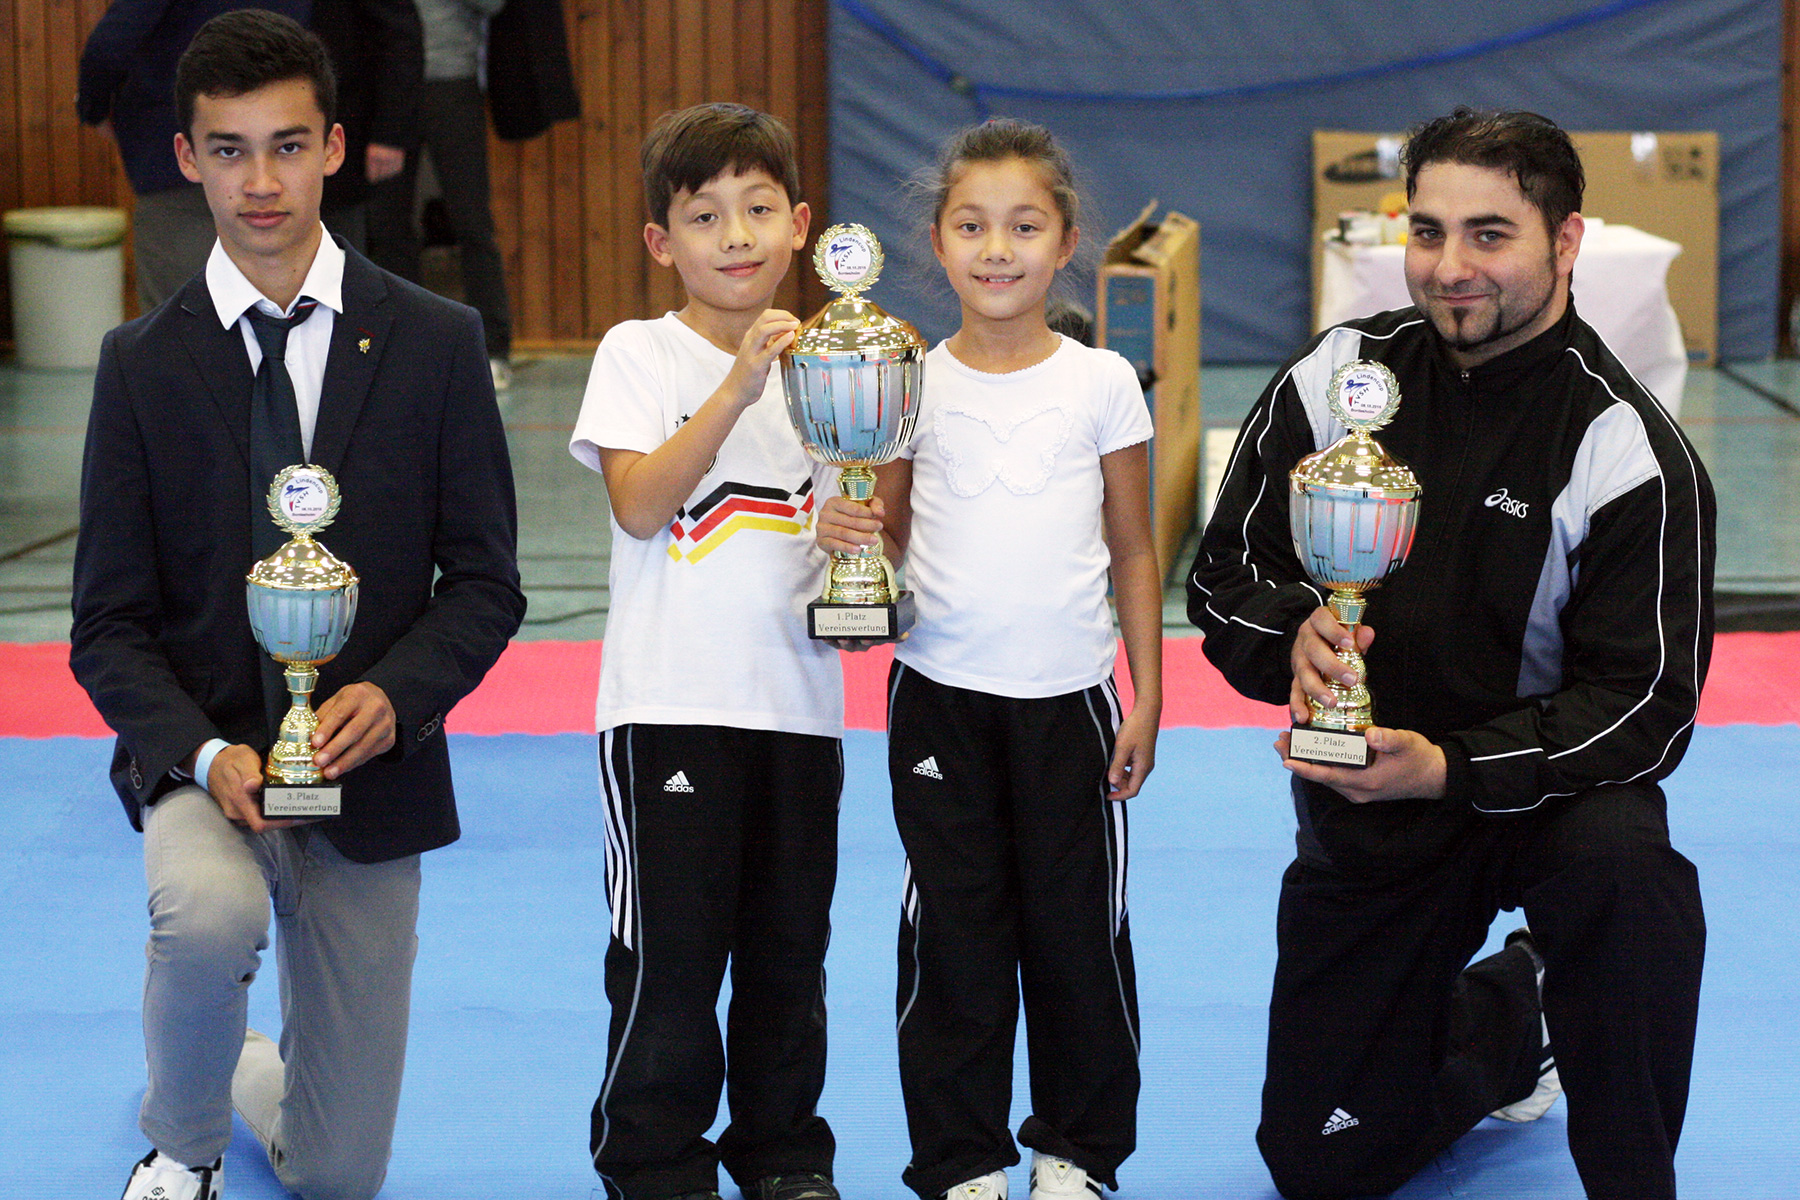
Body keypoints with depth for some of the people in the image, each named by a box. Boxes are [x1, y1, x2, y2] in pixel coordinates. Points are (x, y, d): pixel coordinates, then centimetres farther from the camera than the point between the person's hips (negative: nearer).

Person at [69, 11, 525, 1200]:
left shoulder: (436, 344, -2)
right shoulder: (145, 363, -1)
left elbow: (485, 580, 0)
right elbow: (109, 622, -2)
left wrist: (392, 696, -20)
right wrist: (204, 753, -20)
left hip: (372, 765, 1)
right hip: (203, 752, -1)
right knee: (208, 914, -37)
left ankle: (255, 1076, 43)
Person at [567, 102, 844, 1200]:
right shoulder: (640, 353, -2)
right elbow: (639, 505, -15)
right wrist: (739, 385, -22)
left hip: (799, 699, 4)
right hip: (670, 700, -4)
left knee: (790, 946, 11)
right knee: (670, 948, -2)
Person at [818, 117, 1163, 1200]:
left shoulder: (1101, 382, 0)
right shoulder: (913, 385, 2)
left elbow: (1134, 552, 5)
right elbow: (888, 536, 8)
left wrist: (1147, 697, 2)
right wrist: (848, 532, -15)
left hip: (1069, 695, 0)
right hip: (941, 694, 0)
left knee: (1077, 926, 6)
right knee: (954, 928, 5)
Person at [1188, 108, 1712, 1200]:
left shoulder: (1631, 454, -17)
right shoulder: (1333, 380, -6)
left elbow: (1646, 705, -19)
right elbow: (1225, 575, 0)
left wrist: (1450, 769, -30)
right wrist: (1294, 635, -24)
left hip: (1548, 782, -4)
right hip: (1362, 814, 4)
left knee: (1626, 870, -41)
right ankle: (1510, 1016, 39)